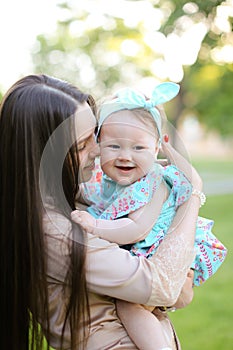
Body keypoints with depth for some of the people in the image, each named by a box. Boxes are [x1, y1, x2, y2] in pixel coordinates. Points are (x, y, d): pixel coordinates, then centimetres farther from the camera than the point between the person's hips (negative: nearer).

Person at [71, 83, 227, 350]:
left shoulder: (154, 184, -20)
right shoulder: (101, 180, 3)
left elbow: (137, 230, -29)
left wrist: (95, 226, -33)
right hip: (123, 260, 9)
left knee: (128, 303, -23)